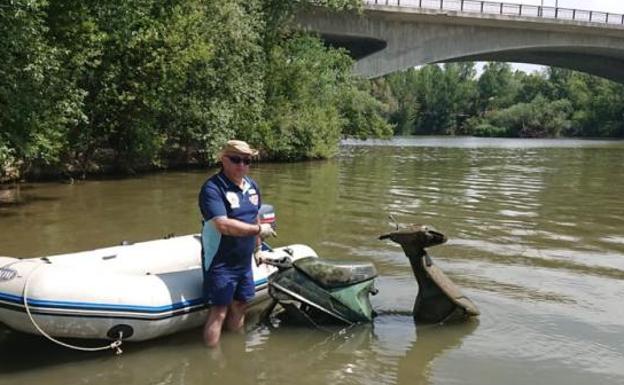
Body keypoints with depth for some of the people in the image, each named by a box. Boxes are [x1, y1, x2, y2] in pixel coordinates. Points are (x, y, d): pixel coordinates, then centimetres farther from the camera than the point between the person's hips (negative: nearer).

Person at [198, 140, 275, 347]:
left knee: (240, 306, 18)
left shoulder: (252, 186, 7)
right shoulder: (212, 188, -19)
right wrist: (259, 230, -21)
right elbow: (224, 225, -29)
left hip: (245, 260, 8)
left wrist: (258, 246, 22)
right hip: (221, 262, -8)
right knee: (219, 311, -4)